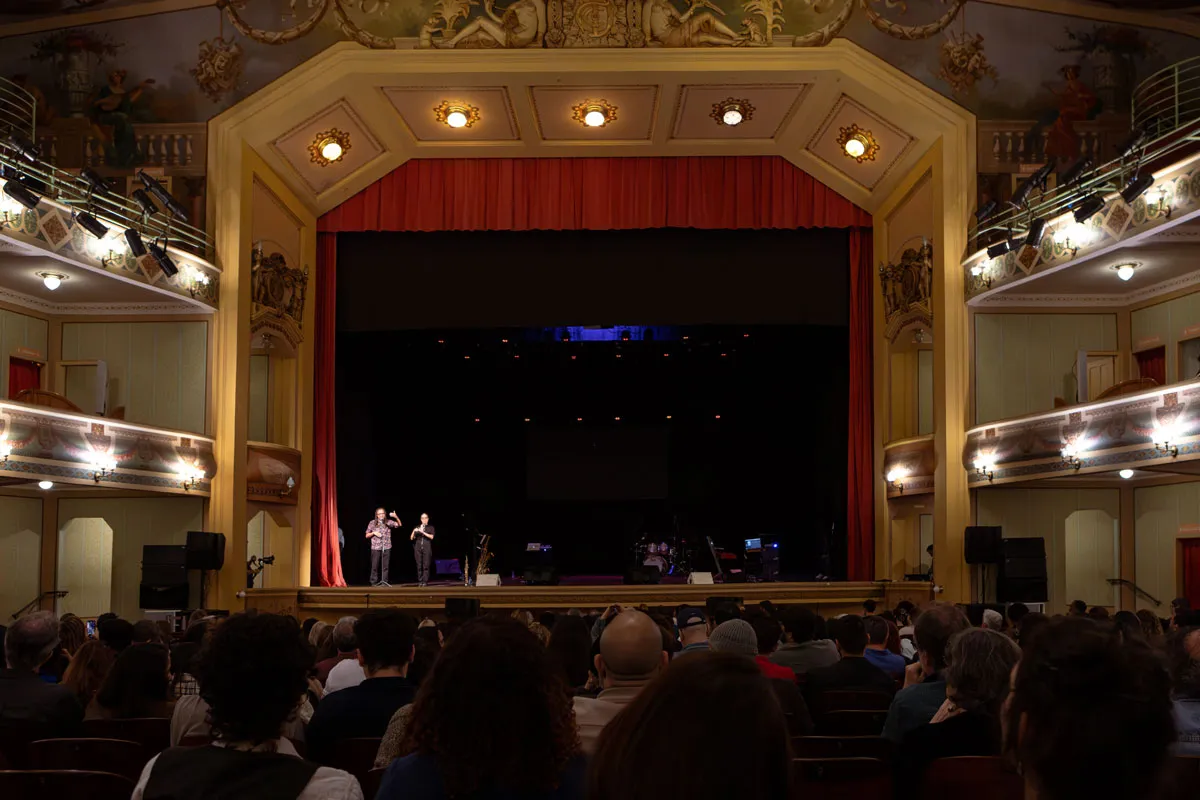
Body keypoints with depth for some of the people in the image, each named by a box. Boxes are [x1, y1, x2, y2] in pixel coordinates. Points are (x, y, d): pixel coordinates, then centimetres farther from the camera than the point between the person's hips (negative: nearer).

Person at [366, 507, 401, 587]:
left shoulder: (388, 522, 5)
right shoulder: (372, 523, 4)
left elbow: (399, 524, -5)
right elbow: (367, 535, 9)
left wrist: (396, 517, -23)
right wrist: (373, 533, -11)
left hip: (386, 547, 1)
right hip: (375, 548, -1)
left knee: (385, 566, 2)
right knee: (375, 566, 0)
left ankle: (384, 582, 7)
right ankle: (374, 583, 7)